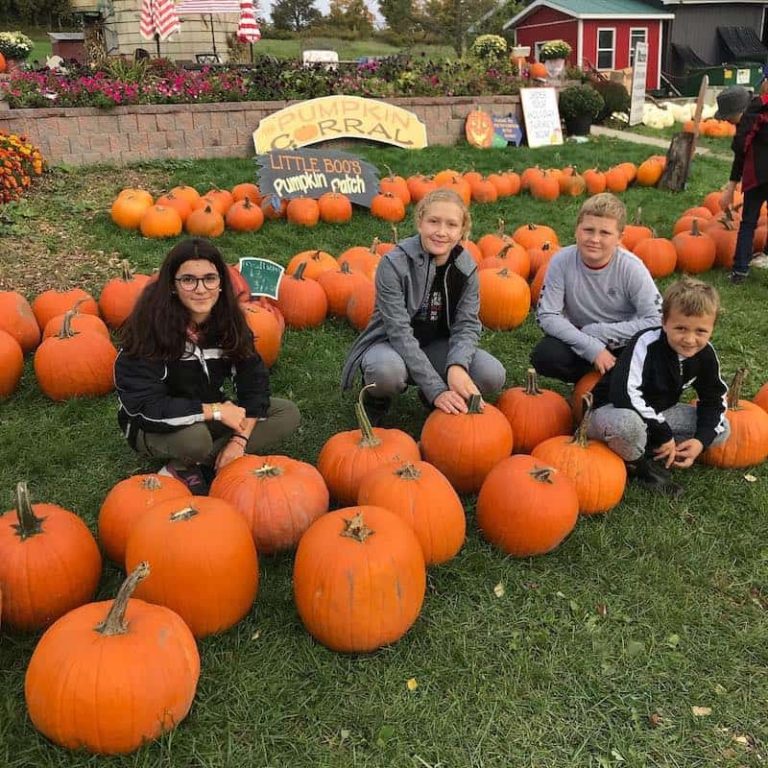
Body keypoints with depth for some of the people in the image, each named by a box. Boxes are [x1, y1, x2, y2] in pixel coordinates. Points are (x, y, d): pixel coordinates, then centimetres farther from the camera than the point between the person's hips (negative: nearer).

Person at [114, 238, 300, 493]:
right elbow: (145, 406, -28)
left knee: (288, 414, -9)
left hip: (210, 415, 7)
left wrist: (240, 439, -19)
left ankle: (186, 466, -11)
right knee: (196, 437, -40)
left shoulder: (228, 319, -11)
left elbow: (253, 378, -7)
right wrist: (216, 411, -27)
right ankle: (181, 466, -3)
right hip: (155, 427, -6)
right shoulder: (150, 326, -26)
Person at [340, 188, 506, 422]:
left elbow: (467, 324, -10)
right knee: (386, 370, -40)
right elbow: (400, 332, -27)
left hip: (437, 346, 4)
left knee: (493, 375, -21)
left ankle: (445, 402, 10)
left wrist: (457, 366, -34)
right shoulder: (393, 264, -22)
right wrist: (436, 389, -34)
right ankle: (376, 400, -2)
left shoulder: (466, 267, -8)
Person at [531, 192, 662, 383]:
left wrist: (595, 331, -23)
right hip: (580, 341, 1)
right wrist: (592, 347, -28)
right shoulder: (562, 261, -18)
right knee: (543, 356, -27)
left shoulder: (631, 267, -19)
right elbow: (547, 316, -18)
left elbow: (655, 320, -20)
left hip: (623, 344, -1)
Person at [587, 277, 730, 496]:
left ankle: (651, 454, -9)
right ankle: (638, 465, -9)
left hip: (657, 413, 7)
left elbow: (715, 399, 4)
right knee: (627, 424, -43)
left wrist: (701, 440, -13)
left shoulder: (705, 354, -8)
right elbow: (624, 394, -37)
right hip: (611, 409, -7)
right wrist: (664, 434, -29)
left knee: (721, 429, -3)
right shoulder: (647, 344, -28)